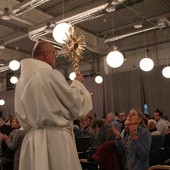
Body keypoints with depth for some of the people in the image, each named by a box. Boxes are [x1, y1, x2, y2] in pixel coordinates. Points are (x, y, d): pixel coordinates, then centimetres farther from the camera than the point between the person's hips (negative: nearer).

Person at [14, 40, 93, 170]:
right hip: (56, 140, -7)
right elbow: (77, 105, -7)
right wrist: (78, 83, 9)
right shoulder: (51, 74, -13)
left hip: (32, 140, 7)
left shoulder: (22, 81, 8)